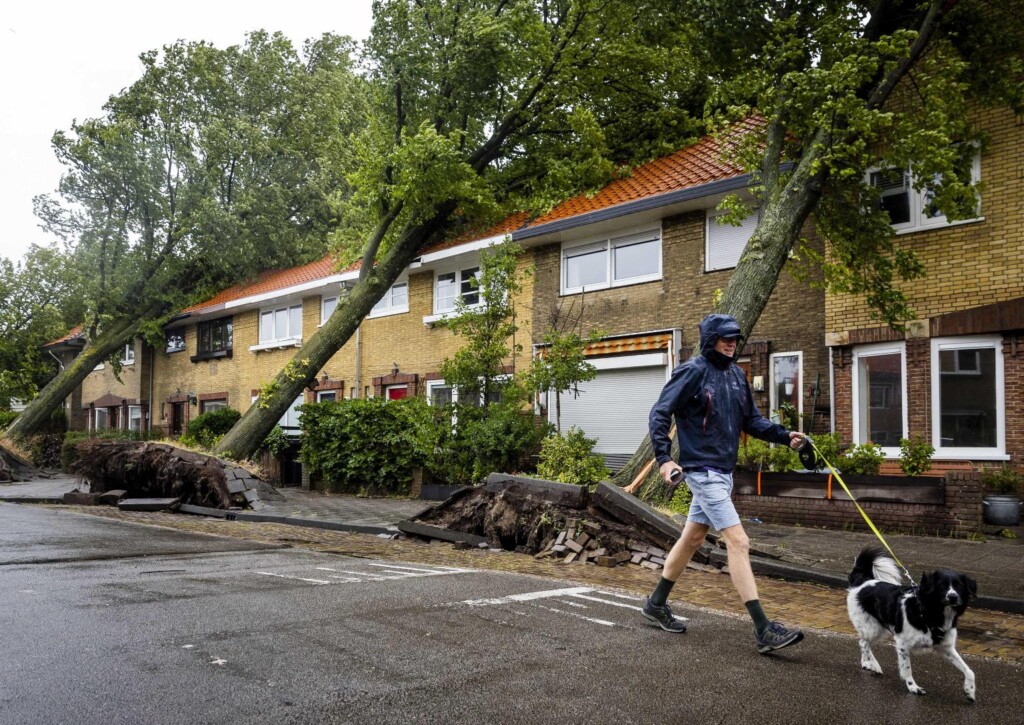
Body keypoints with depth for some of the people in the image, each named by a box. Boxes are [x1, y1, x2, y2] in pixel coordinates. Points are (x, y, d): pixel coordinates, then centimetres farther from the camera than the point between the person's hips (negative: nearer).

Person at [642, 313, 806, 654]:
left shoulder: (736, 375, 11)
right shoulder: (693, 371, -12)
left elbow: (752, 420, 15)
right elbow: (659, 413, -13)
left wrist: (785, 435, 0)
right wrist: (664, 457, -23)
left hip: (723, 472, 9)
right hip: (702, 471, -9)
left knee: (692, 538, 18)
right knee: (738, 542, -13)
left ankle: (657, 603, 34)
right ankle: (763, 631, -10)